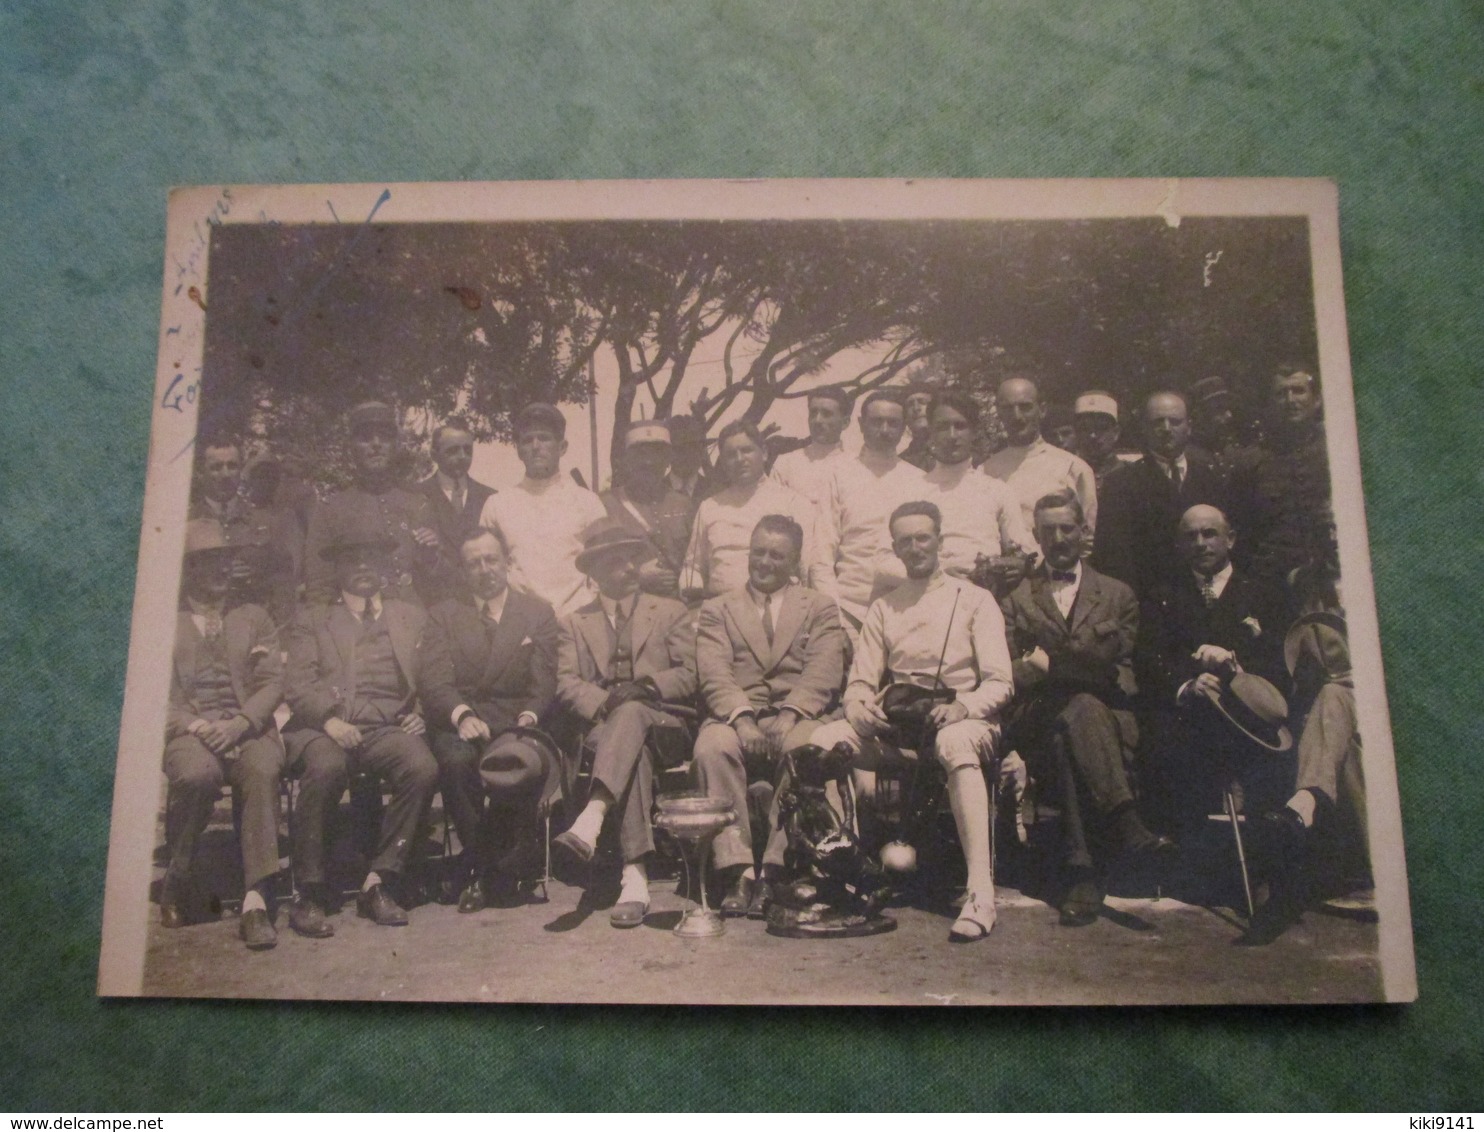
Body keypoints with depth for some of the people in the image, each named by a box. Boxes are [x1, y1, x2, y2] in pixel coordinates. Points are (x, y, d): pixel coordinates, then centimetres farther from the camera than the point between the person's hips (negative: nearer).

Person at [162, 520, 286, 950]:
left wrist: (239, 724, -9)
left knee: (263, 770, -34)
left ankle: (256, 898, -35)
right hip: (186, 732, -1)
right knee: (198, 773, -36)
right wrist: (192, 725, -12)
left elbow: (272, 684, 10)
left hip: (246, 729, 1)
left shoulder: (254, 618, 21)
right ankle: (177, 878, -12)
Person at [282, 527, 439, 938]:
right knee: (326, 768, -36)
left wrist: (422, 712, -1)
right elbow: (297, 684, 5)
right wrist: (329, 719, -14)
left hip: (388, 728, 2)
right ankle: (310, 893, -22)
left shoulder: (412, 617, 25)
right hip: (324, 728, -1)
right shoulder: (311, 619, 20)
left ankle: (379, 883, -19)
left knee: (423, 768, -31)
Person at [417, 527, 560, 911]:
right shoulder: (443, 614, 15)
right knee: (457, 760, -35)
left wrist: (529, 715, -15)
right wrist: (462, 715, -20)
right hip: (458, 723, 1)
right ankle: (479, 862, -15)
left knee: (531, 761, -35)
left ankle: (516, 862, -12)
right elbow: (433, 678, 0)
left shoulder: (538, 613, 16)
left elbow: (544, 680, 7)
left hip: (515, 723, 0)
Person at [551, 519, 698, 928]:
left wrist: (646, 686, -12)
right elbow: (566, 685, 6)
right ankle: (635, 877, -47)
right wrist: (604, 703, -15)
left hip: (662, 726, 0)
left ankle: (591, 819, -56)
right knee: (633, 752, -38)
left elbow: (688, 677, 7)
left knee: (631, 714, -38)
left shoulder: (670, 612, 19)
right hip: (602, 728, 0)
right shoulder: (574, 624, 21)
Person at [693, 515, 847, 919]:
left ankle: (773, 870, -29)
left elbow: (824, 672, 1)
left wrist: (790, 714, -18)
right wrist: (741, 717, -19)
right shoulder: (717, 610, 19)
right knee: (712, 747, -34)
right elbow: (714, 675, 2)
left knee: (808, 748, -36)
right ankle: (738, 869, -30)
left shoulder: (820, 608, 18)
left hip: (797, 718, 0)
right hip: (735, 716, 1)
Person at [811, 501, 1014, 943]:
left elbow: (999, 683, -1)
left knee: (956, 744, -40)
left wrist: (962, 707, -23)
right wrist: (860, 706, -13)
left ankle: (981, 893, -43)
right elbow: (861, 681, 12)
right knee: (822, 740, -23)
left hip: (963, 720, -3)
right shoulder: (882, 608, 18)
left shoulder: (973, 599, 8)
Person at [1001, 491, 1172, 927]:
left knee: (1072, 738, -36)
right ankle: (1126, 823, -42)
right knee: (1079, 708, -36)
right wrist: (1076, 663, -9)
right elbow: (1012, 675, 7)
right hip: (1039, 721, 0)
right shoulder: (1017, 601, 21)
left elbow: (1110, 664, 5)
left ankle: (1084, 874, -40)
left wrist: (1050, 662, -2)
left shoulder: (1118, 595, 21)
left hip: (1108, 718, 0)